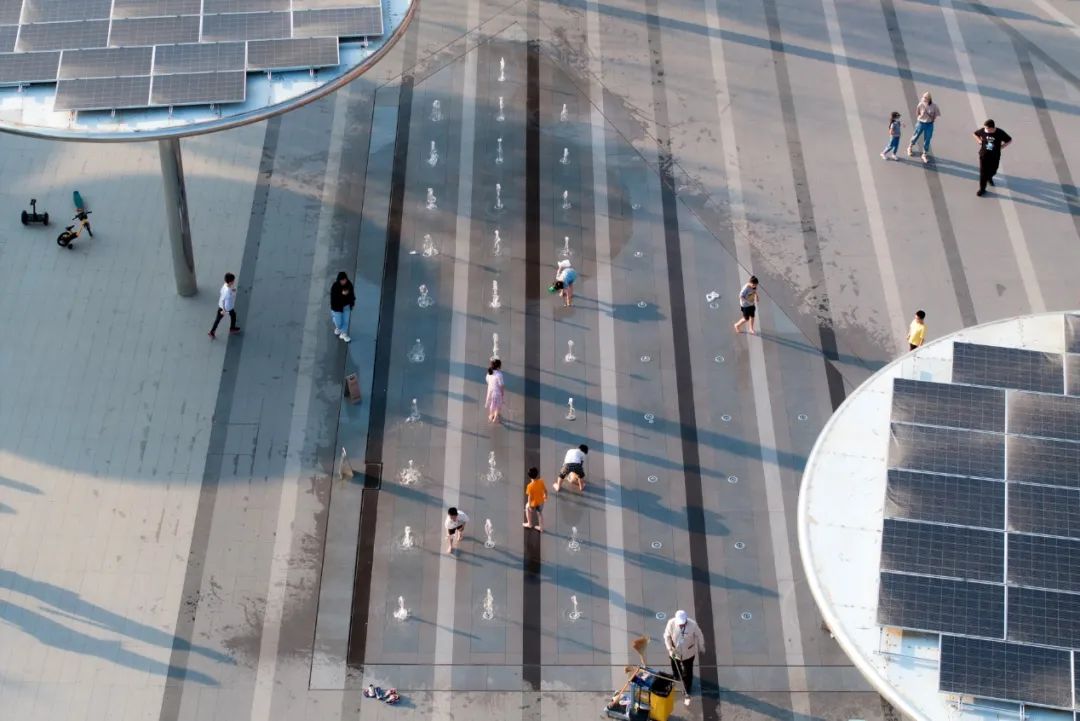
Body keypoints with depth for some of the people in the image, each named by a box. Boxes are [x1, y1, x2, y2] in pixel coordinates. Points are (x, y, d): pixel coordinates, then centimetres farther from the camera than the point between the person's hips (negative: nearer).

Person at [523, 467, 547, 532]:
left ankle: (529, 524, 42)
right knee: (540, 513, 27)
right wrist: (546, 496, 17)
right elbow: (545, 490, -4)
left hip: (534, 503, -4)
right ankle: (541, 528, 42)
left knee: (527, 507, 29)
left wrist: (529, 506, -11)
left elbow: (530, 497, -24)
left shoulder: (530, 486, -32)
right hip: (541, 501, 4)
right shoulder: (541, 482, -18)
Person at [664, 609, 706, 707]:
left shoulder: (693, 624, -30)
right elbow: (667, 636, -11)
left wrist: (701, 648, 4)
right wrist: (670, 649, -22)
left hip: (688, 653, -1)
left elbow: (699, 636, -11)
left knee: (688, 674, 10)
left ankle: (687, 694, 30)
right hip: (675, 652, 1)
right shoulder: (671, 623, -27)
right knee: (675, 672, 25)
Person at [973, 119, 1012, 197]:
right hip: (984, 155, 0)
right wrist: (979, 141, -7)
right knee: (983, 172, 0)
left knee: (993, 171, 19)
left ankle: (989, 178, 55)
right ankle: (982, 189, 14)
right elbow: (974, 134, 6)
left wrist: (1001, 146, -11)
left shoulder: (1000, 133, -20)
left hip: (995, 156, 0)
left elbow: (1009, 140, -4)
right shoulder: (982, 131, -17)